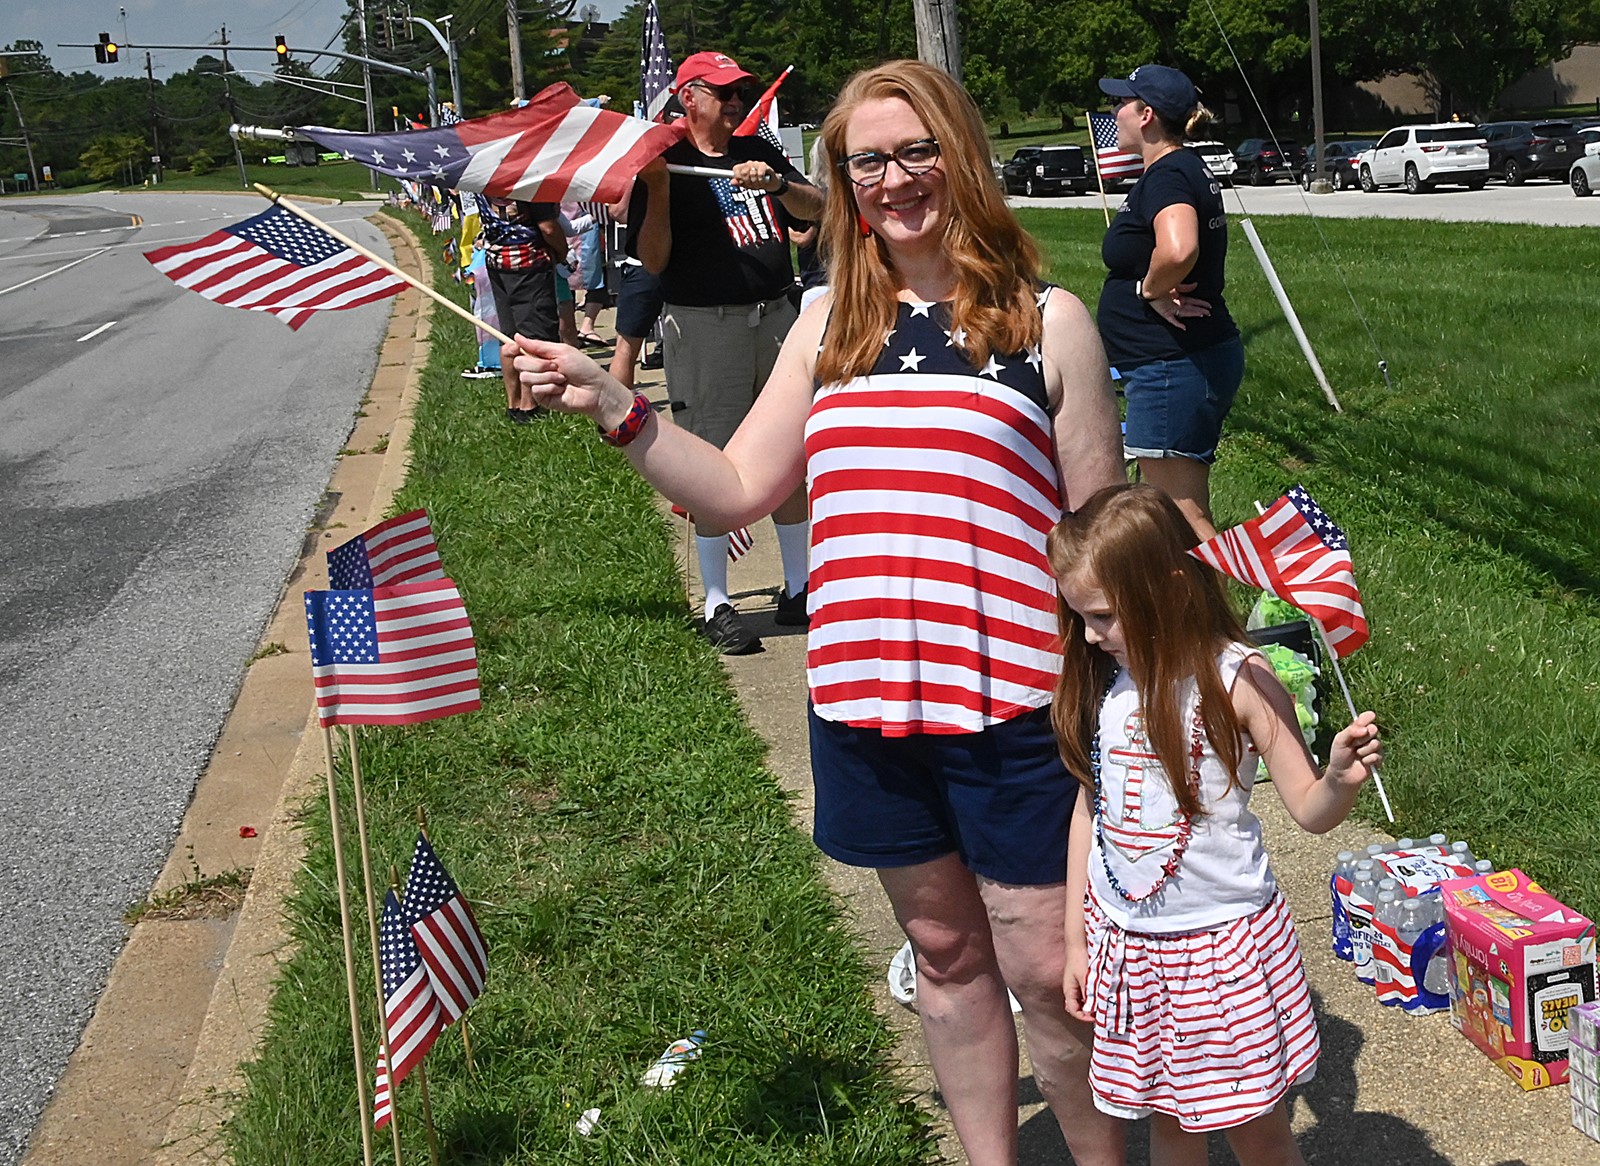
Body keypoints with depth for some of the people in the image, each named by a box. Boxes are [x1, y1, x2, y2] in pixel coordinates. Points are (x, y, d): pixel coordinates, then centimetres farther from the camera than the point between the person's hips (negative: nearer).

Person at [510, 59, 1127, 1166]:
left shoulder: (1046, 320, -2)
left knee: (1049, 971, 5)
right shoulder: (831, 323, 8)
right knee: (946, 953, 19)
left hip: (1010, 701, -3)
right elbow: (740, 490, 7)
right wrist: (612, 403, -3)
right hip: (865, 698, 4)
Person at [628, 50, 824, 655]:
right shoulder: (666, 164, -2)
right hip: (705, 326, -5)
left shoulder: (758, 151, 15)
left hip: (777, 315, 5)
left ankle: (798, 591, 22)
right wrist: (657, 191, -20)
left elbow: (816, 208, 7)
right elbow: (653, 260, -9)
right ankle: (717, 605, 7)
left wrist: (777, 183, -11)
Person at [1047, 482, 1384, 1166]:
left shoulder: (1237, 680, -16)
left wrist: (1342, 779, -33)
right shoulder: (1099, 680, -2)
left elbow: (1309, 810, -10)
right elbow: (1091, 804, 7)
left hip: (1222, 942, -4)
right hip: (1127, 944, 4)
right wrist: (1075, 937, 10)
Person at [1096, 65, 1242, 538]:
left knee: (1180, 517, -7)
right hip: (1198, 356, 11)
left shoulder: (1166, 176, -17)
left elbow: (1178, 249, -39)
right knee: (1189, 510, 18)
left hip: (1171, 367, -11)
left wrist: (1150, 290, -20)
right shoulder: (1189, 169, 15)